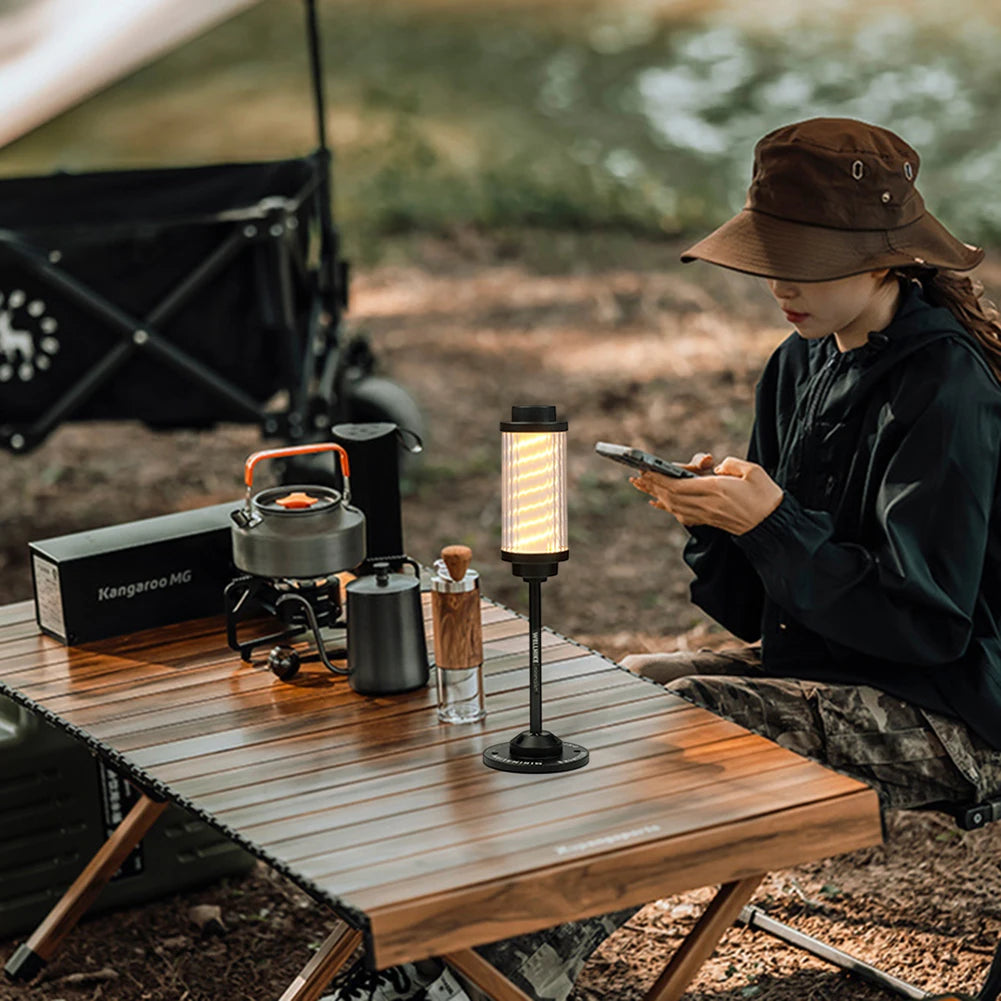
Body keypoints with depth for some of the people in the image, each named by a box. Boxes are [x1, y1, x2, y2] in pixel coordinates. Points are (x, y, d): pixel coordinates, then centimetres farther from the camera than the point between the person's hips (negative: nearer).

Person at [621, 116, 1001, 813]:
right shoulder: (802, 364, 6)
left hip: (943, 721, -8)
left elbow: (929, 623, -22)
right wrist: (710, 514, -12)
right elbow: (755, 610, 10)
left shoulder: (945, 392, -19)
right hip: (810, 663, 8)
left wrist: (771, 522, -25)